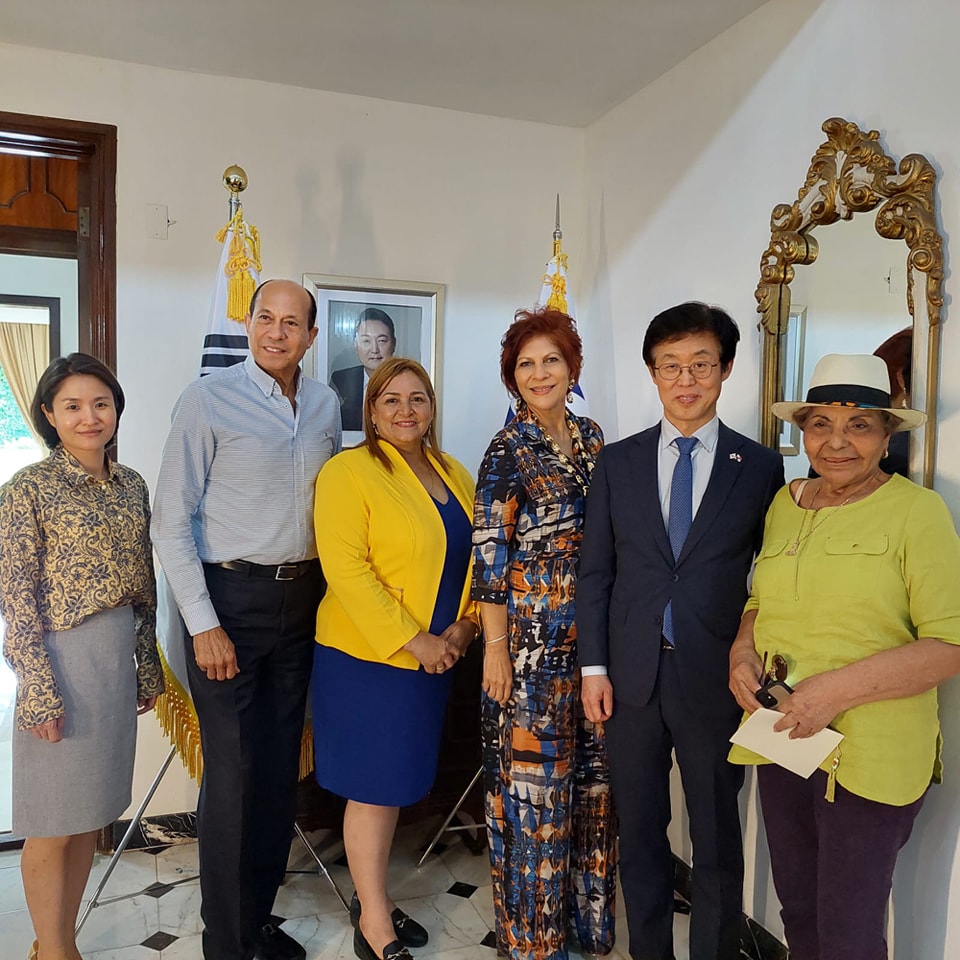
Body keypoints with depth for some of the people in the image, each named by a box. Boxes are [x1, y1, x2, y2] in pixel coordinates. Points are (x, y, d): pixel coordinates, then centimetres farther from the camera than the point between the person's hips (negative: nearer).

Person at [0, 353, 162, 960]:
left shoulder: (132, 485, 6)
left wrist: (148, 666, 13)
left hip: (120, 658, 6)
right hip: (63, 658, -6)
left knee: (91, 813, 16)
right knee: (55, 822, 7)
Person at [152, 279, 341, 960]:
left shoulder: (327, 405, 8)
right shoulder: (209, 399, -7)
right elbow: (171, 520, -9)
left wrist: (333, 591, 8)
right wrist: (203, 624, -13)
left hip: (303, 596, 5)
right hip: (231, 596, -5)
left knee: (282, 765, 13)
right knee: (234, 771, -1)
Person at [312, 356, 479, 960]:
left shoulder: (455, 475, 10)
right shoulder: (349, 471, -12)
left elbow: (471, 560, 14)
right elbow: (345, 567, -19)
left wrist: (464, 625, -2)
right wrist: (411, 641, -20)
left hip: (435, 656, 7)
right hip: (369, 657, -6)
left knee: (399, 781, 17)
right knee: (373, 788, 5)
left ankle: (374, 897, 36)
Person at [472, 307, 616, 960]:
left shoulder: (592, 436, 9)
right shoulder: (508, 450, -8)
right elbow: (489, 553, -10)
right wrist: (494, 646, -12)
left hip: (595, 631, 6)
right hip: (532, 636, -5)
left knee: (593, 770, 14)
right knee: (533, 772, 5)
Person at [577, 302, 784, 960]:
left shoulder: (762, 468, -1)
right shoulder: (618, 462, 4)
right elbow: (595, 572, 4)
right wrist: (594, 667, 0)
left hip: (717, 680, -2)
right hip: (632, 678, 2)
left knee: (718, 842, 13)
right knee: (640, 835, 16)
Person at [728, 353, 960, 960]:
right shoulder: (785, 504, 7)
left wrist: (842, 687, -23)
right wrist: (743, 654, -3)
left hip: (870, 754, -5)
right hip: (781, 738, 5)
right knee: (796, 907, 20)